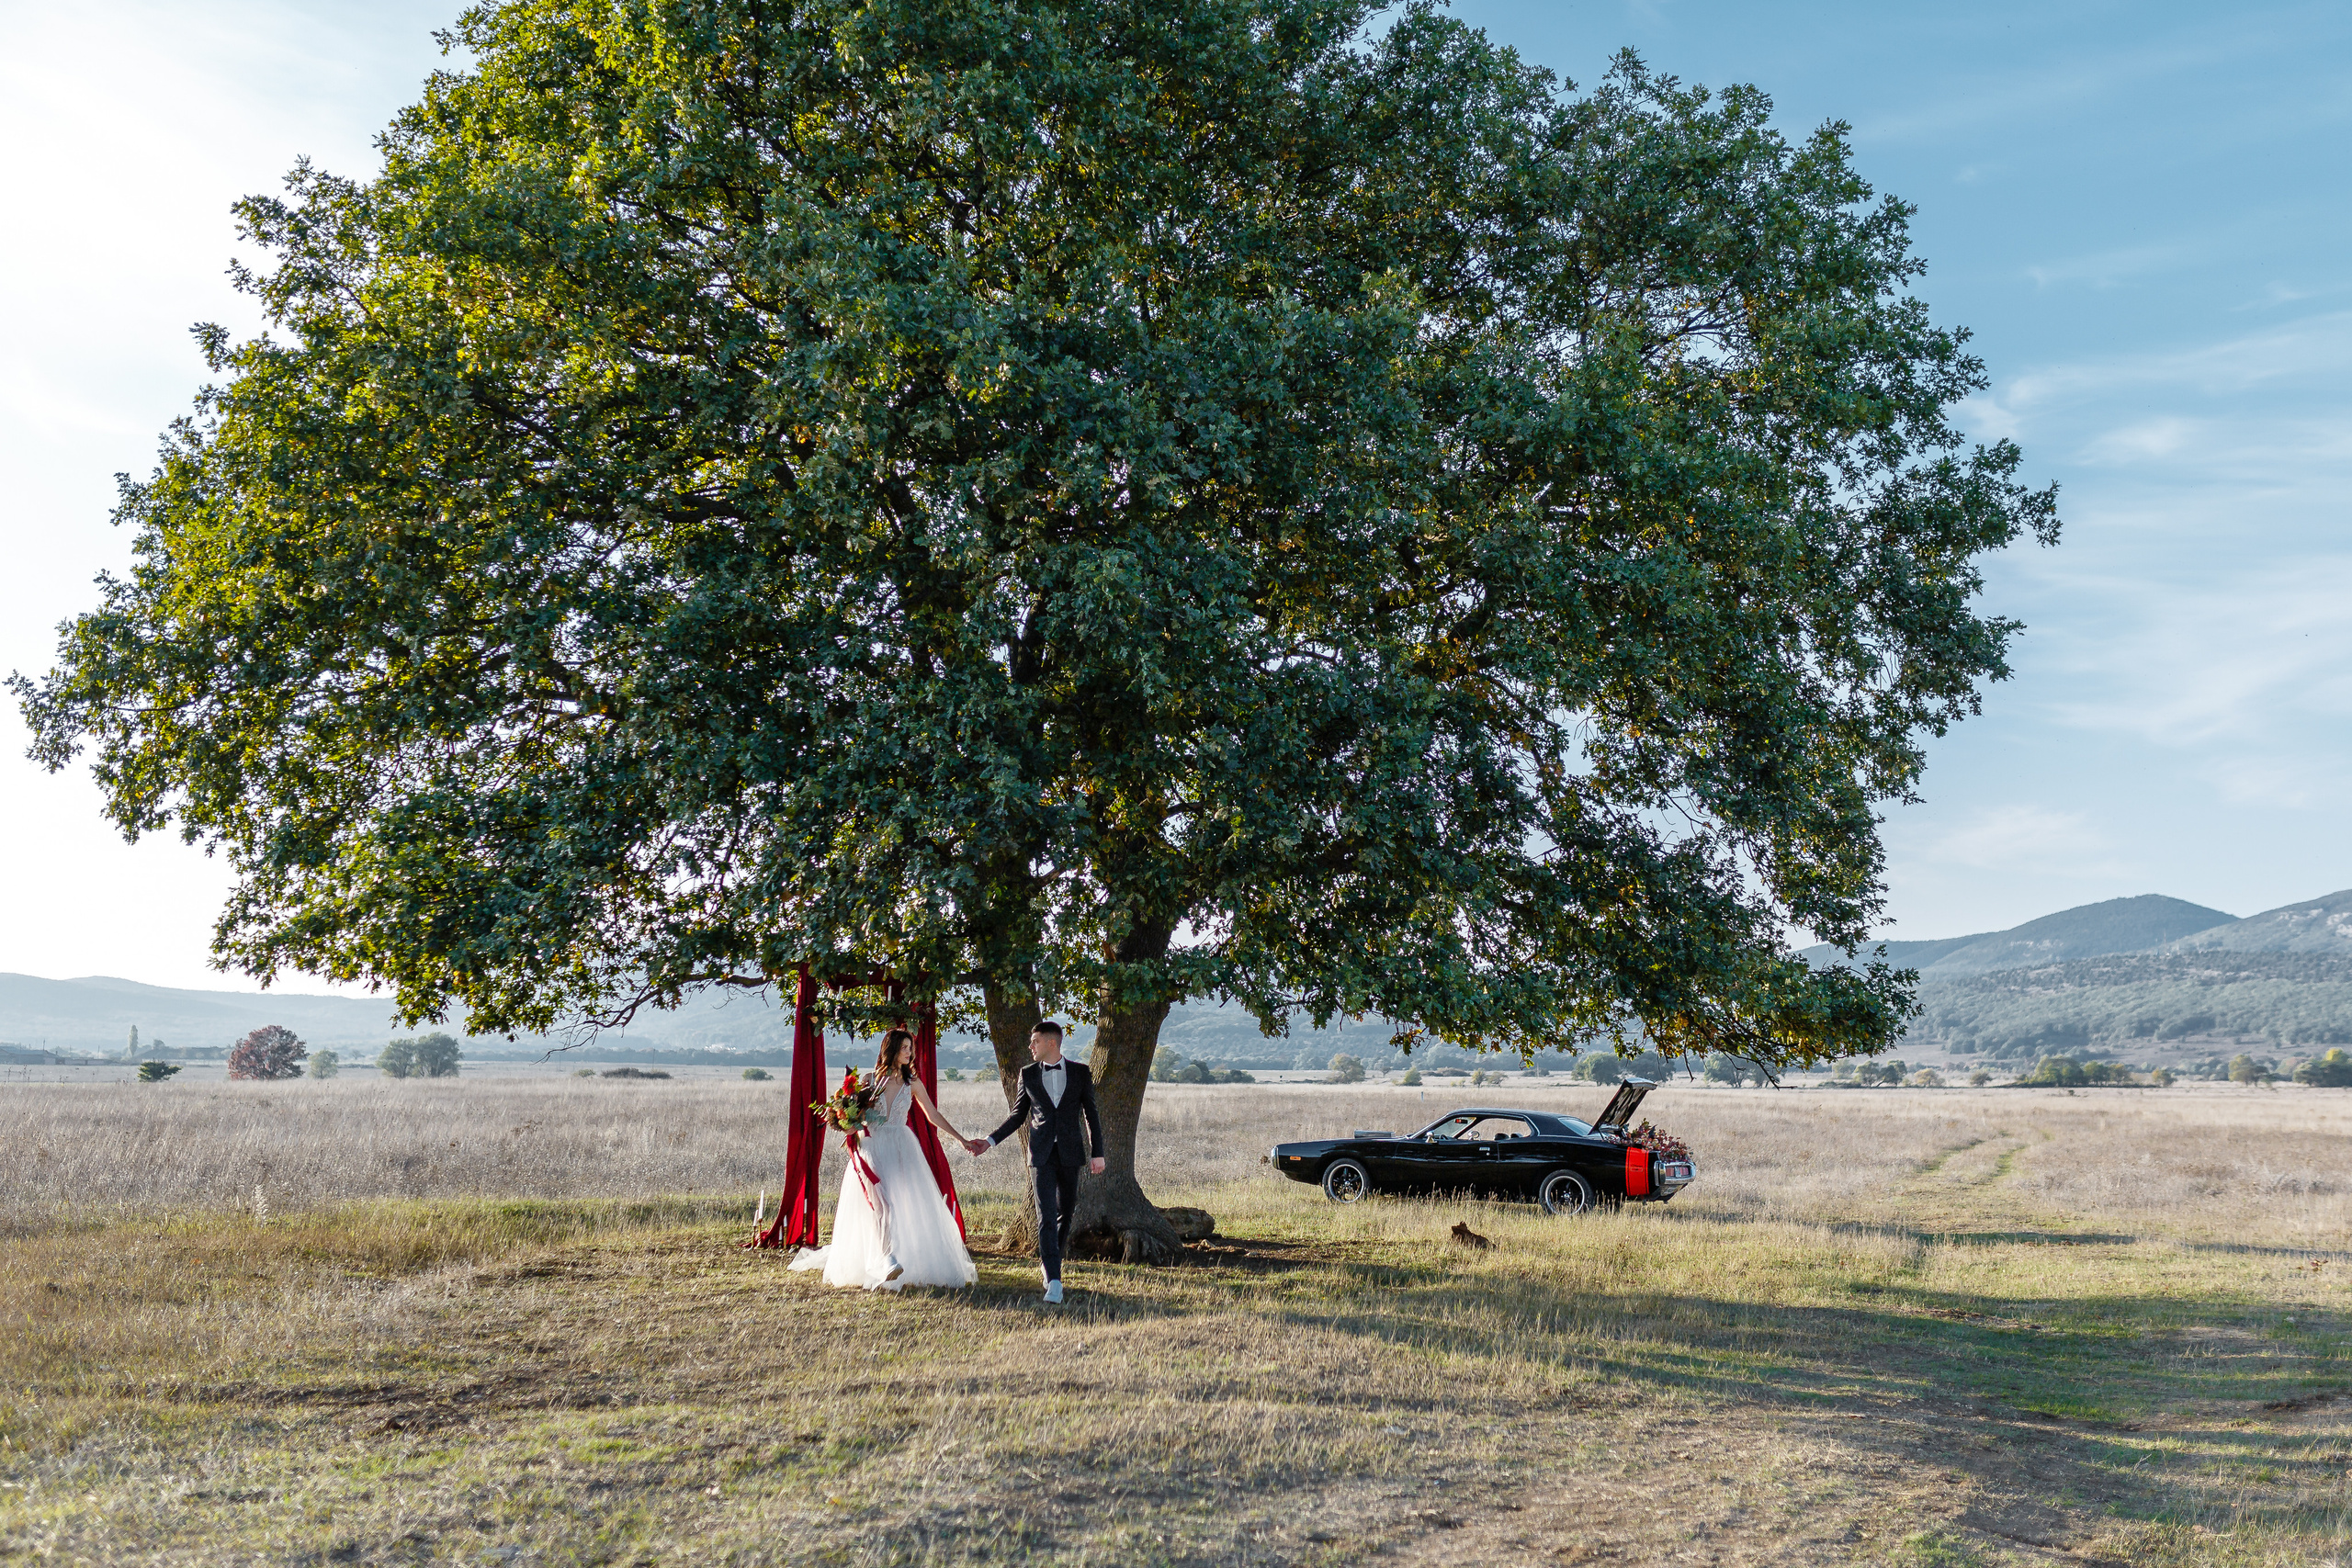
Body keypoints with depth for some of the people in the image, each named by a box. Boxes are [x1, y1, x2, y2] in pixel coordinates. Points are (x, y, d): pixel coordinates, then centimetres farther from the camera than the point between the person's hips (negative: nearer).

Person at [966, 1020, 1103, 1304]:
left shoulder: (1080, 1072, 2)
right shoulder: (1028, 1074, 5)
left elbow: (1091, 1114, 5)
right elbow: (1018, 1115, 12)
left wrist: (1098, 1153, 0)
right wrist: (991, 1141, 3)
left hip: (1070, 1153, 1)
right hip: (1042, 1154, -1)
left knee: (1066, 1213, 11)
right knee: (1046, 1216, -10)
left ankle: (1047, 1263, 34)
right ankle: (1053, 1281, -15)